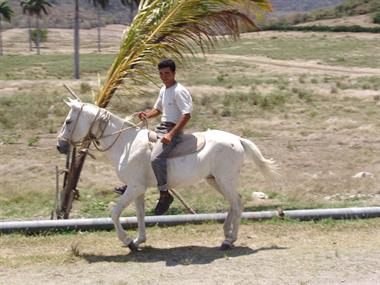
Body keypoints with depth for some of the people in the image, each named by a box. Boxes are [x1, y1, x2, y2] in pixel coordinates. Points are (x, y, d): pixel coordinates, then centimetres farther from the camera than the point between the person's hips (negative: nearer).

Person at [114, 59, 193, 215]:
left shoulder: (179, 91, -14)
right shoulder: (164, 90, 14)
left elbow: (187, 115, -22)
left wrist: (171, 134, -27)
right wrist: (147, 115, 5)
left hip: (173, 130, -10)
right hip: (161, 128, 10)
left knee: (156, 158, -32)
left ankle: (165, 194, -20)